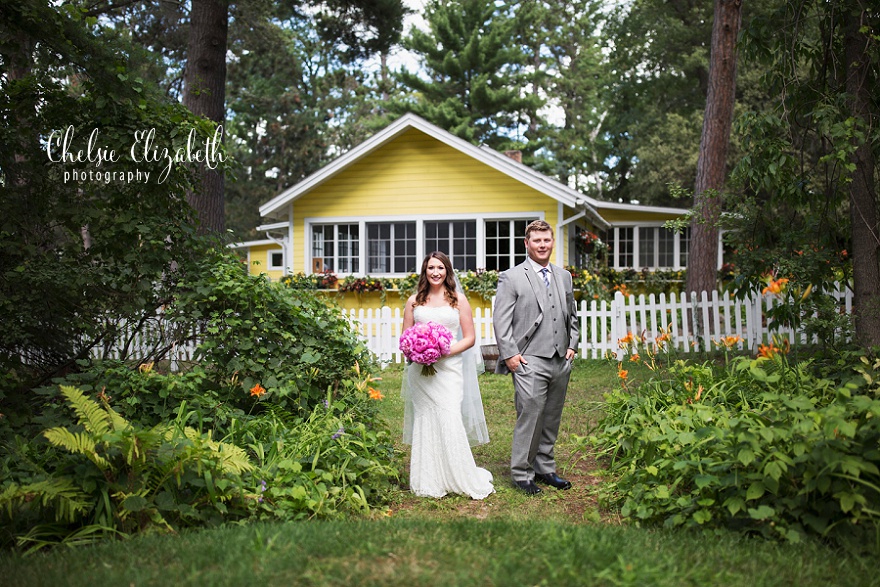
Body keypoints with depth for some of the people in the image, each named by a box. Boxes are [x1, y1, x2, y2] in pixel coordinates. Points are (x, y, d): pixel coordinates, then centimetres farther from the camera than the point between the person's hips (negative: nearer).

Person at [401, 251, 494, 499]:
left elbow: (469, 338, 3)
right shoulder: (414, 301, 11)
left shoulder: (458, 299, 6)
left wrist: (446, 352, -12)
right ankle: (428, 482, 11)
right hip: (420, 370, 2)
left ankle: (462, 479, 0)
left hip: (449, 367, -2)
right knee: (424, 422, 3)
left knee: (450, 420, -11)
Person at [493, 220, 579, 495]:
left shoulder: (564, 276, 15)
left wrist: (572, 345, 11)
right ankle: (522, 474, 7)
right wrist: (510, 354, -11)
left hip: (561, 361, 6)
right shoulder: (511, 277, -2)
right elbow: (500, 320, -6)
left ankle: (544, 469, 24)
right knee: (530, 418, -6)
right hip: (530, 361, -5)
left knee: (551, 420, 12)